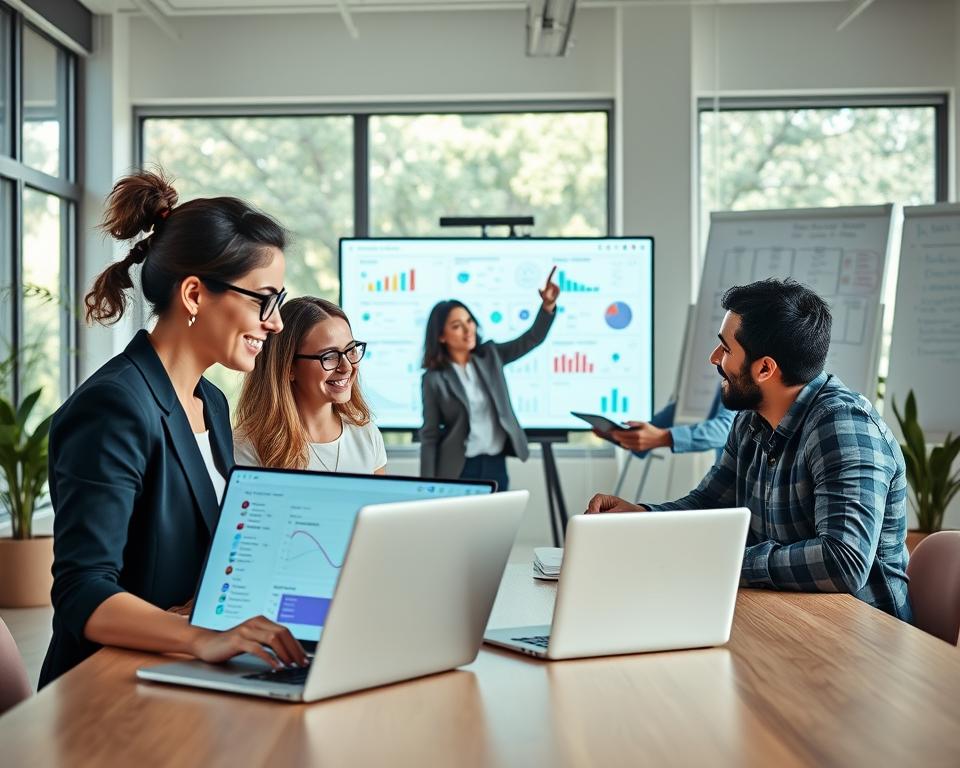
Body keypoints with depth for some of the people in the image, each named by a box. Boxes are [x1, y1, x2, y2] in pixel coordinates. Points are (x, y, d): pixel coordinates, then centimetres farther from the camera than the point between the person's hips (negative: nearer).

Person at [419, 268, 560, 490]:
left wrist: (548, 305, -16)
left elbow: (532, 339, 3)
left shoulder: (489, 356, 4)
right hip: (459, 469, -4)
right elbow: (429, 436, -6)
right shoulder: (435, 379, -8)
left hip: (496, 464, 4)